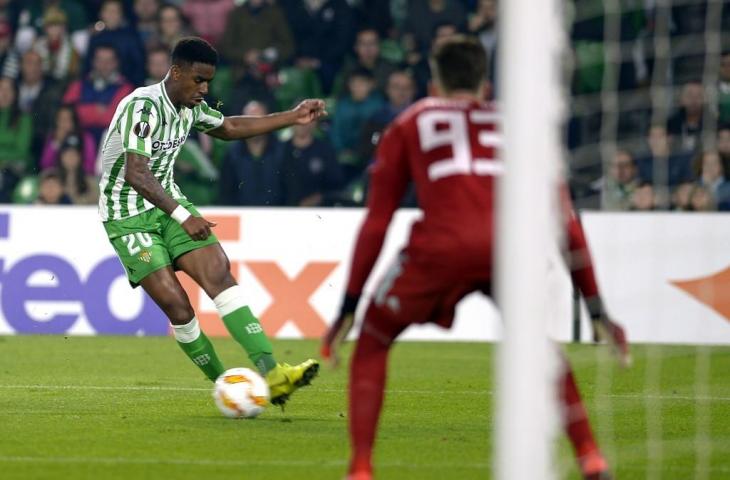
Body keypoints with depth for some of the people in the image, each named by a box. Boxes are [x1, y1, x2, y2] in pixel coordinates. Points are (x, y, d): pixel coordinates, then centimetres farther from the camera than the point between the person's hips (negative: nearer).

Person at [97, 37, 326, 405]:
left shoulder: (191, 106, 4)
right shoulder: (143, 106, -24)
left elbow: (228, 128, 25)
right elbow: (135, 173, -34)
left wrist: (293, 117, 22)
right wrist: (182, 216, -42)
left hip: (168, 202, 7)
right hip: (128, 217, -7)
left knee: (218, 271, -14)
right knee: (176, 305, -16)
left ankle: (271, 374, -23)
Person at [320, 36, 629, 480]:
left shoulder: (409, 125, 27)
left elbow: (376, 223, 22)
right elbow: (567, 223, 26)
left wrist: (349, 307, 26)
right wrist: (597, 309, 29)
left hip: (443, 247, -2)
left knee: (372, 343, 20)